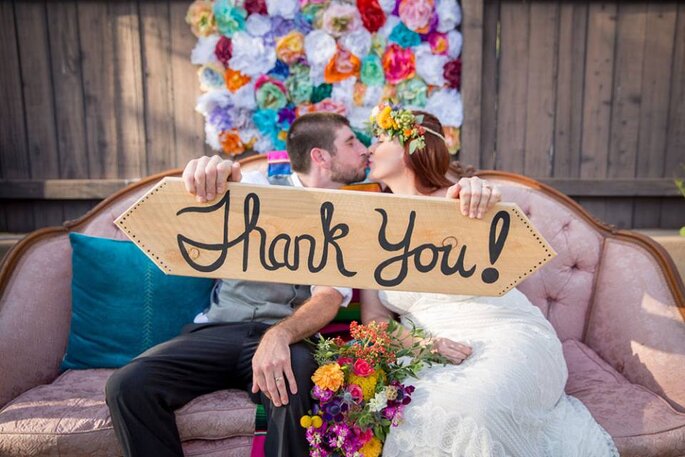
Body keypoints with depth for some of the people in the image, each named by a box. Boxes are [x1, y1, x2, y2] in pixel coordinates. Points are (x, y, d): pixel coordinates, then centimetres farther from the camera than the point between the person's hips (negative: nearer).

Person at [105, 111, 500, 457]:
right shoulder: (260, 188, 8)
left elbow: (330, 297, -5)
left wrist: (279, 335, -27)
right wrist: (208, 172, -39)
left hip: (288, 336, 0)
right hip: (222, 326, 1)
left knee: (294, 379, -34)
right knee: (129, 385, -22)